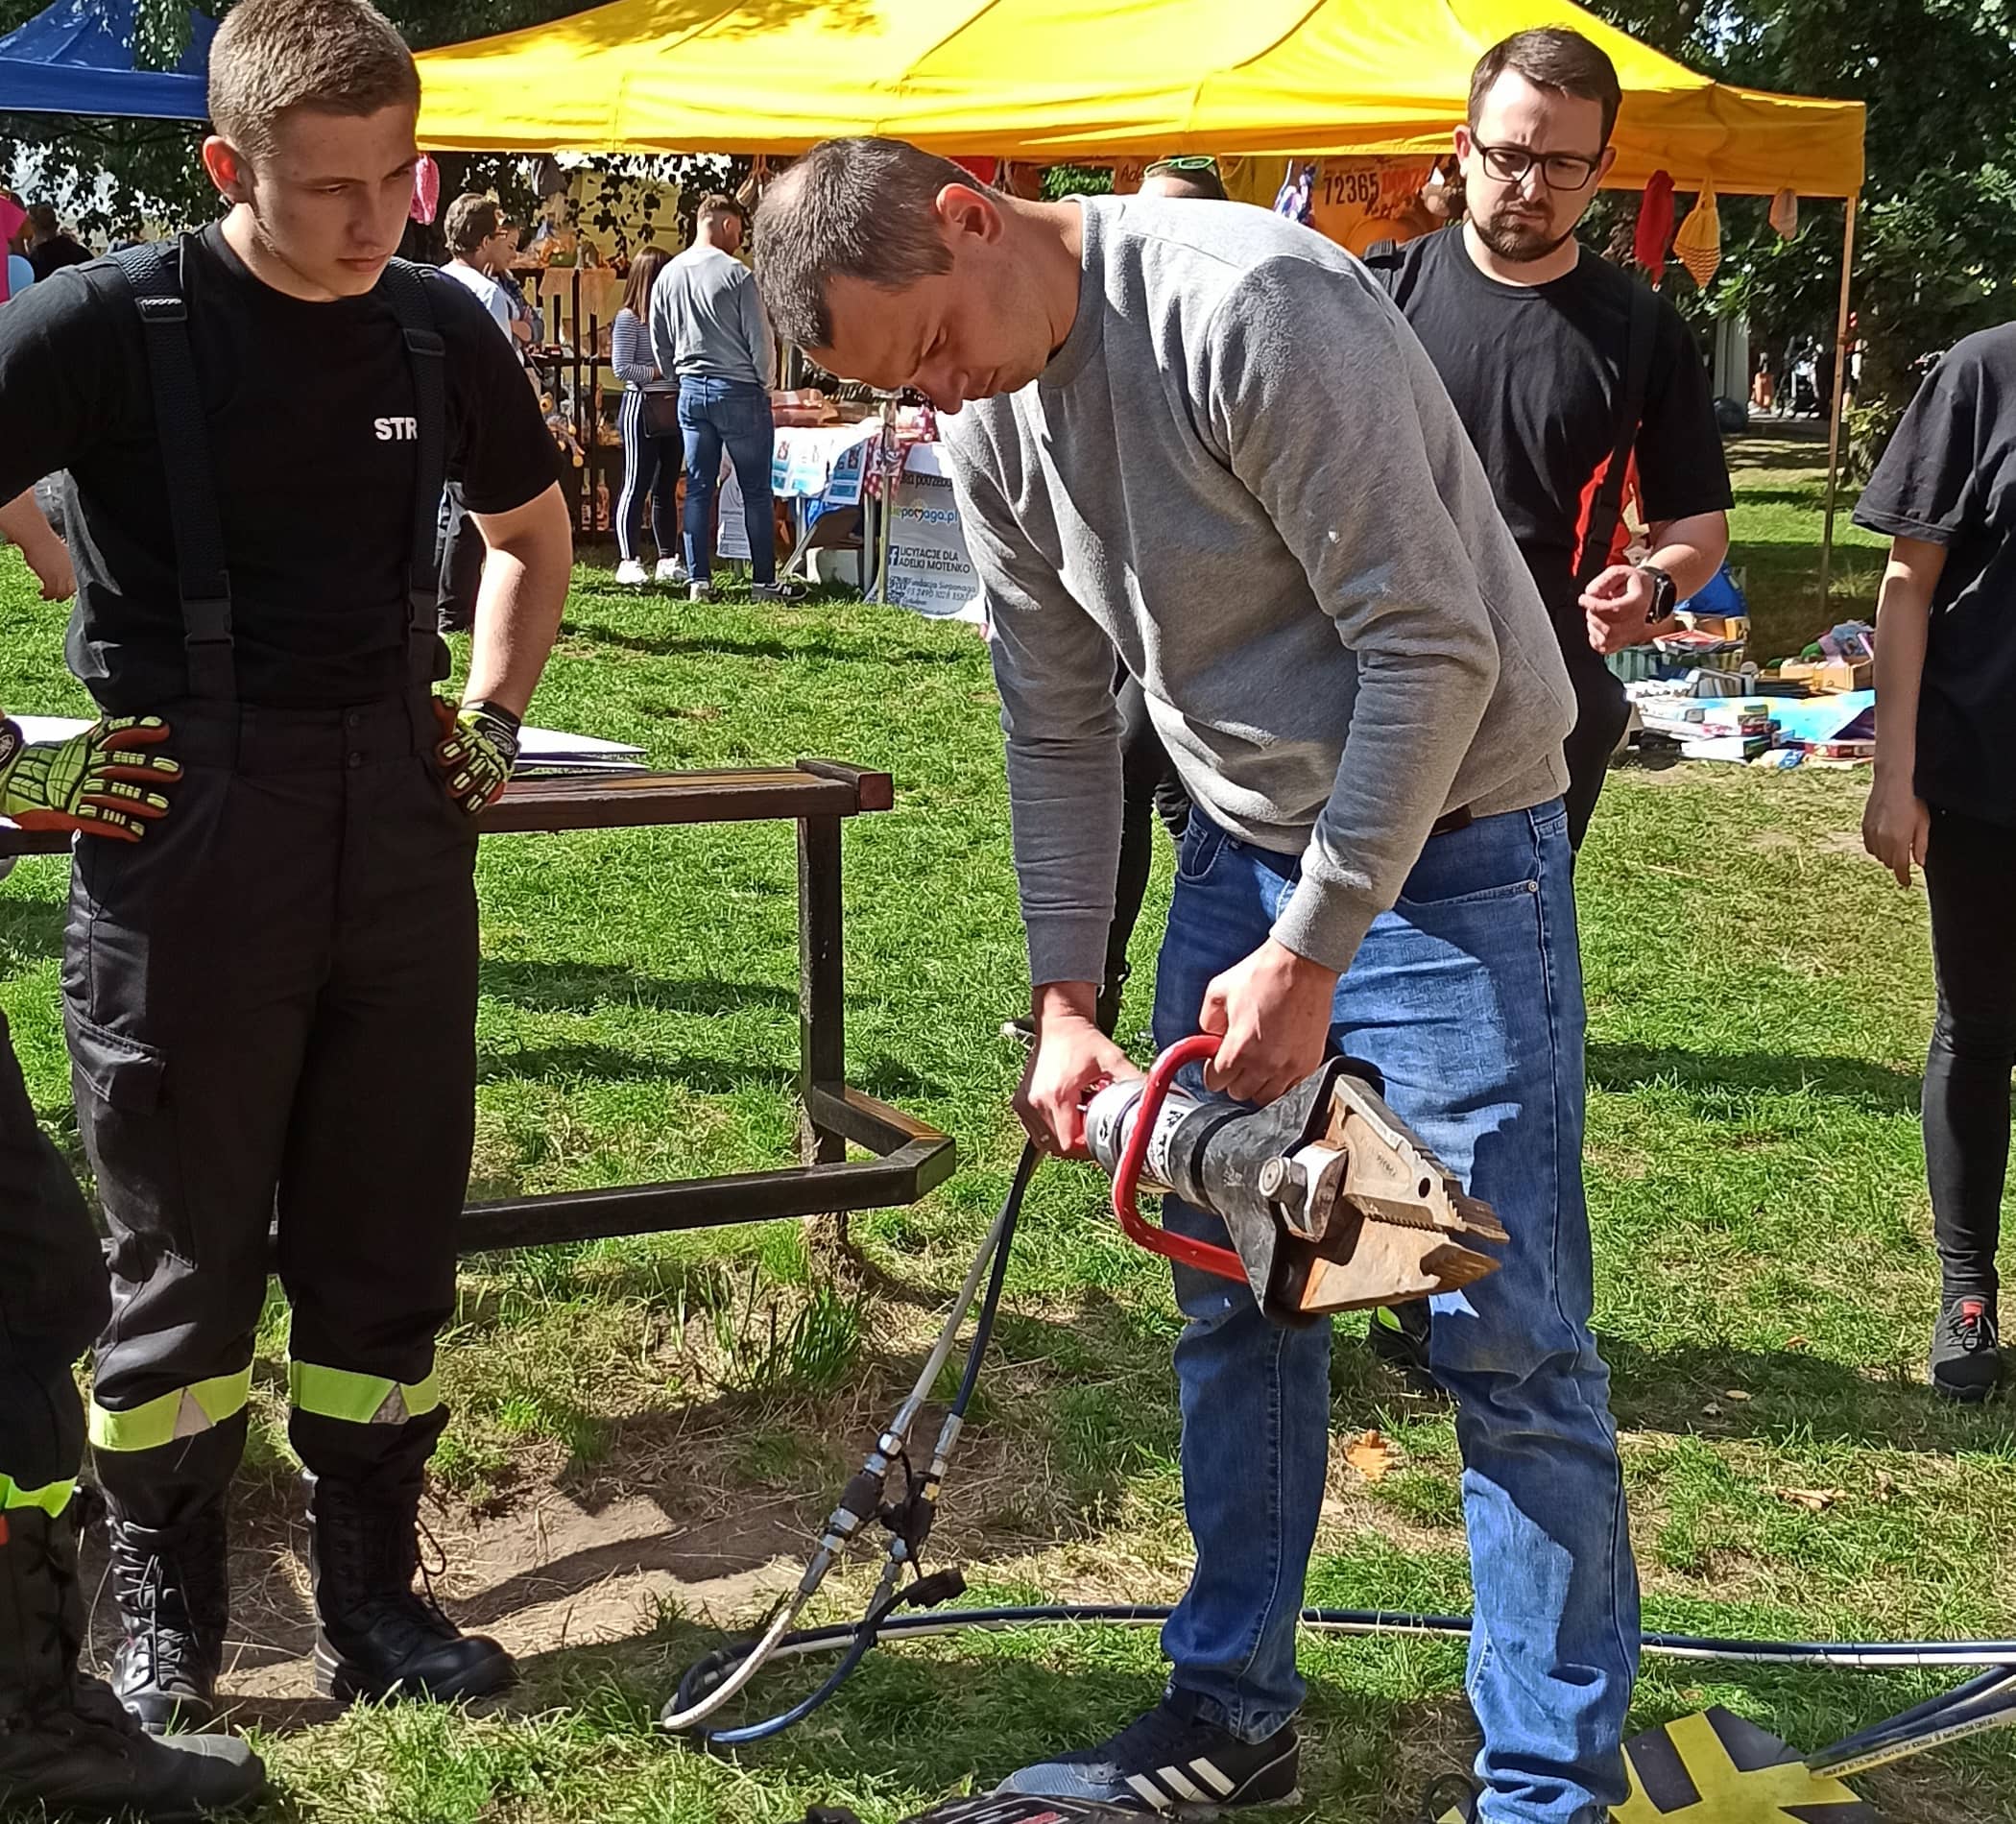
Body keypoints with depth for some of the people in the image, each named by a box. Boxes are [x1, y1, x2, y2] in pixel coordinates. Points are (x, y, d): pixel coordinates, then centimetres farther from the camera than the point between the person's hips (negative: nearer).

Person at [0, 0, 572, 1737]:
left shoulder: (439, 327, 5)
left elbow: (533, 531, 22)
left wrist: (495, 714, 11)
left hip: (399, 823, 4)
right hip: (187, 833, -4)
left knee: (390, 1236, 9)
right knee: (185, 1252, 5)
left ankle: (373, 1597, 23)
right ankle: (163, 1622, 21)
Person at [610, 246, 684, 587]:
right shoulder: (628, 319, -8)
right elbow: (622, 368, -12)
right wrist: (659, 373, -12)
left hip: (671, 409, 7)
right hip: (642, 408, -7)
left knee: (666, 488, 11)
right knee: (636, 486, -5)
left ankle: (668, 559, 17)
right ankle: (627, 561, -2)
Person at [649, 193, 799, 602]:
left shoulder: (668, 276, 6)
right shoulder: (736, 274, -12)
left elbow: (659, 343, 13)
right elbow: (759, 338, -10)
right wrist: (765, 383, 5)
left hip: (691, 390, 6)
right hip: (738, 391, -6)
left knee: (698, 487, 8)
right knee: (756, 490, 1)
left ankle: (698, 580, 7)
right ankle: (765, 580, 3)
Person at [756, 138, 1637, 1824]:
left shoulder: (1251, 304, -24)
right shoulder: (988, 428, 0)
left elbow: (1432, 646, -24)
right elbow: (1060, 726, 9)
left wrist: (1309, 957, -20)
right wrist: (1065, 1003, 5)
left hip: (1445, 841, -7)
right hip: (1245, 844, 7)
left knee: (1508, 1333, -4)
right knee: (1232, 1299, 12)